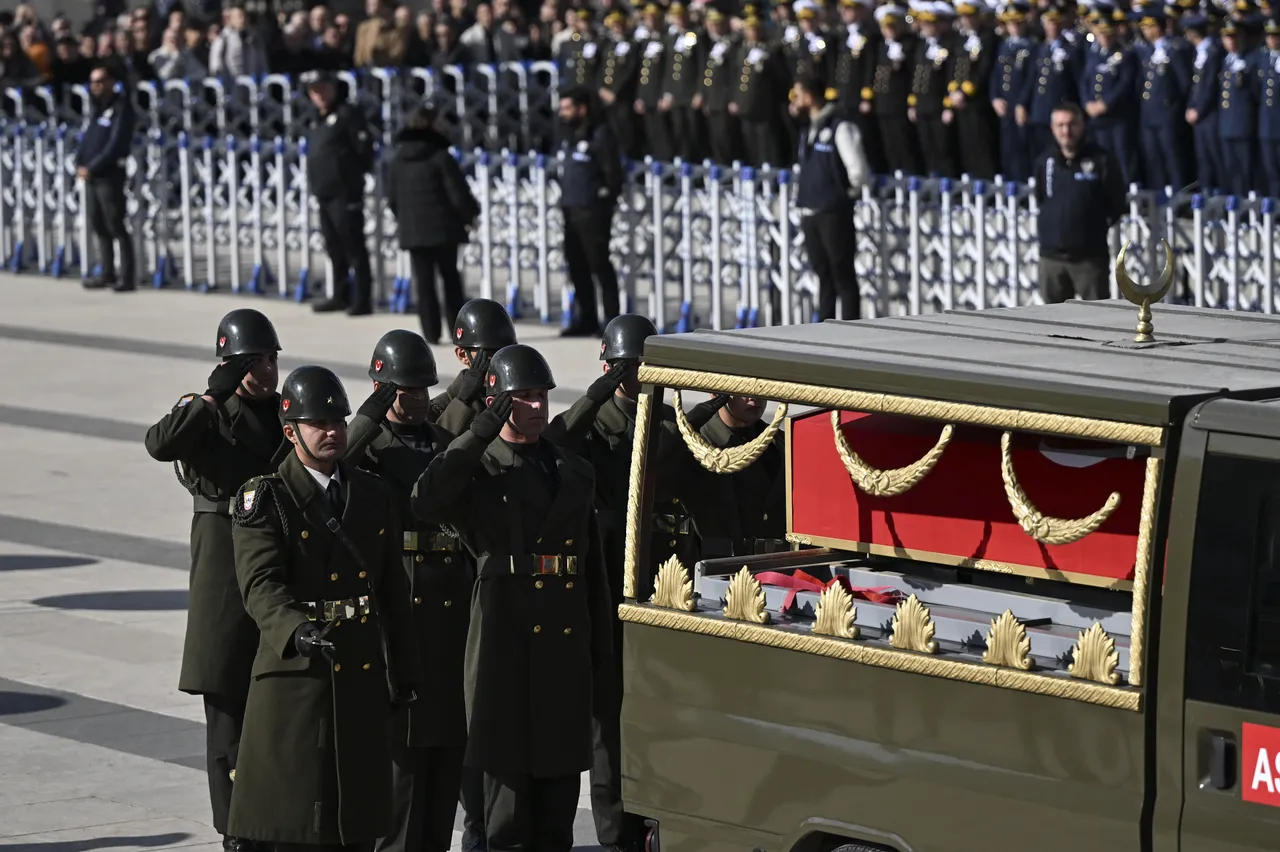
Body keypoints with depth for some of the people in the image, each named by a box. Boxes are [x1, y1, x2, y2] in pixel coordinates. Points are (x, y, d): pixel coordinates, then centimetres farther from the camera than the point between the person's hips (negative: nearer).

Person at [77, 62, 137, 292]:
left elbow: (115, 145, -16)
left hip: (110, 174, -8)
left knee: (116, 226, -8)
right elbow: (87, 137, 17)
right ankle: (107, 273, 18)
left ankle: (127, 277, -6)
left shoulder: (121, 108, -9)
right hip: (90, 175, 8)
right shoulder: (96, 108, 17)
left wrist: (92, 168, -18)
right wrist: (80, 164, 0)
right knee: (98, 224, 11)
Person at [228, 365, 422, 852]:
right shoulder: (264, 500, -5)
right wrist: (299, 630, -37)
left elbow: (394, 591, 15)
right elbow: (261, 584, -19)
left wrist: (403, 672, 13)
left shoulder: (375, 496, 11)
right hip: (296, 674, -5)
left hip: (364, 678, 5)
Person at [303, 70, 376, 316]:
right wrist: (314, 185, 14)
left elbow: (364, 149, -12)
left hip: (345, 194, -9)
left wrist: (356, 174, -7)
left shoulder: (347, 114, -7)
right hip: (324, 194, 9)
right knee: (334, 248, 14)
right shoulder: (318, 121, 19)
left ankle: (362, 300, -7)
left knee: (354, 247, -7)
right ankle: (340, 296, 23)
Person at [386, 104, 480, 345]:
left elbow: (392, 199, 9)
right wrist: (470, 215, 6)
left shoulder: (397, 162, 3)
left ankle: (431, 332, -1)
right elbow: (458, 192, -11)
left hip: (412, 232, 3)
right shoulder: (441, 158, -11)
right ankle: (457, 327, 12)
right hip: (443, 228, -2)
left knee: (424, 283, 4)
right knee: (451, 279, 11)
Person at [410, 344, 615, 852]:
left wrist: (602, 663, 14)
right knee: (509, 780, -2)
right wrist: (482, 432, -19)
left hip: (567, 649, 5)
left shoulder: (574, 472, 16)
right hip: (507, 647, -5)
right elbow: (426, 503, -23)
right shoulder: (478, 471, 1)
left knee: (560, 793, 7)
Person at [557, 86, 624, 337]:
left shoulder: (599, 135, -11)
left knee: (600, 266, -6)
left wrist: (606, 202, -12)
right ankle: (586, 319, 20)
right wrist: (565, 199, 14)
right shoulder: (568, 136, 14)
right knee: (577, 266, 12)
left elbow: (613, 174, -13)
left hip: (592, 212, -9)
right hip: (571, 210, 9)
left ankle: (612, 321, -3)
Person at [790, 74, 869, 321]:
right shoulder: (809, 131, 13)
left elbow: (858, 171, -17)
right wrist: (803, 195, 13)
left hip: (834, 215, -8)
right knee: (824, 276, 12)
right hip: (810, 215, 8)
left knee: (843, 277, -4)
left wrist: (845, 195, -3)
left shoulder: (840, 127, -12)